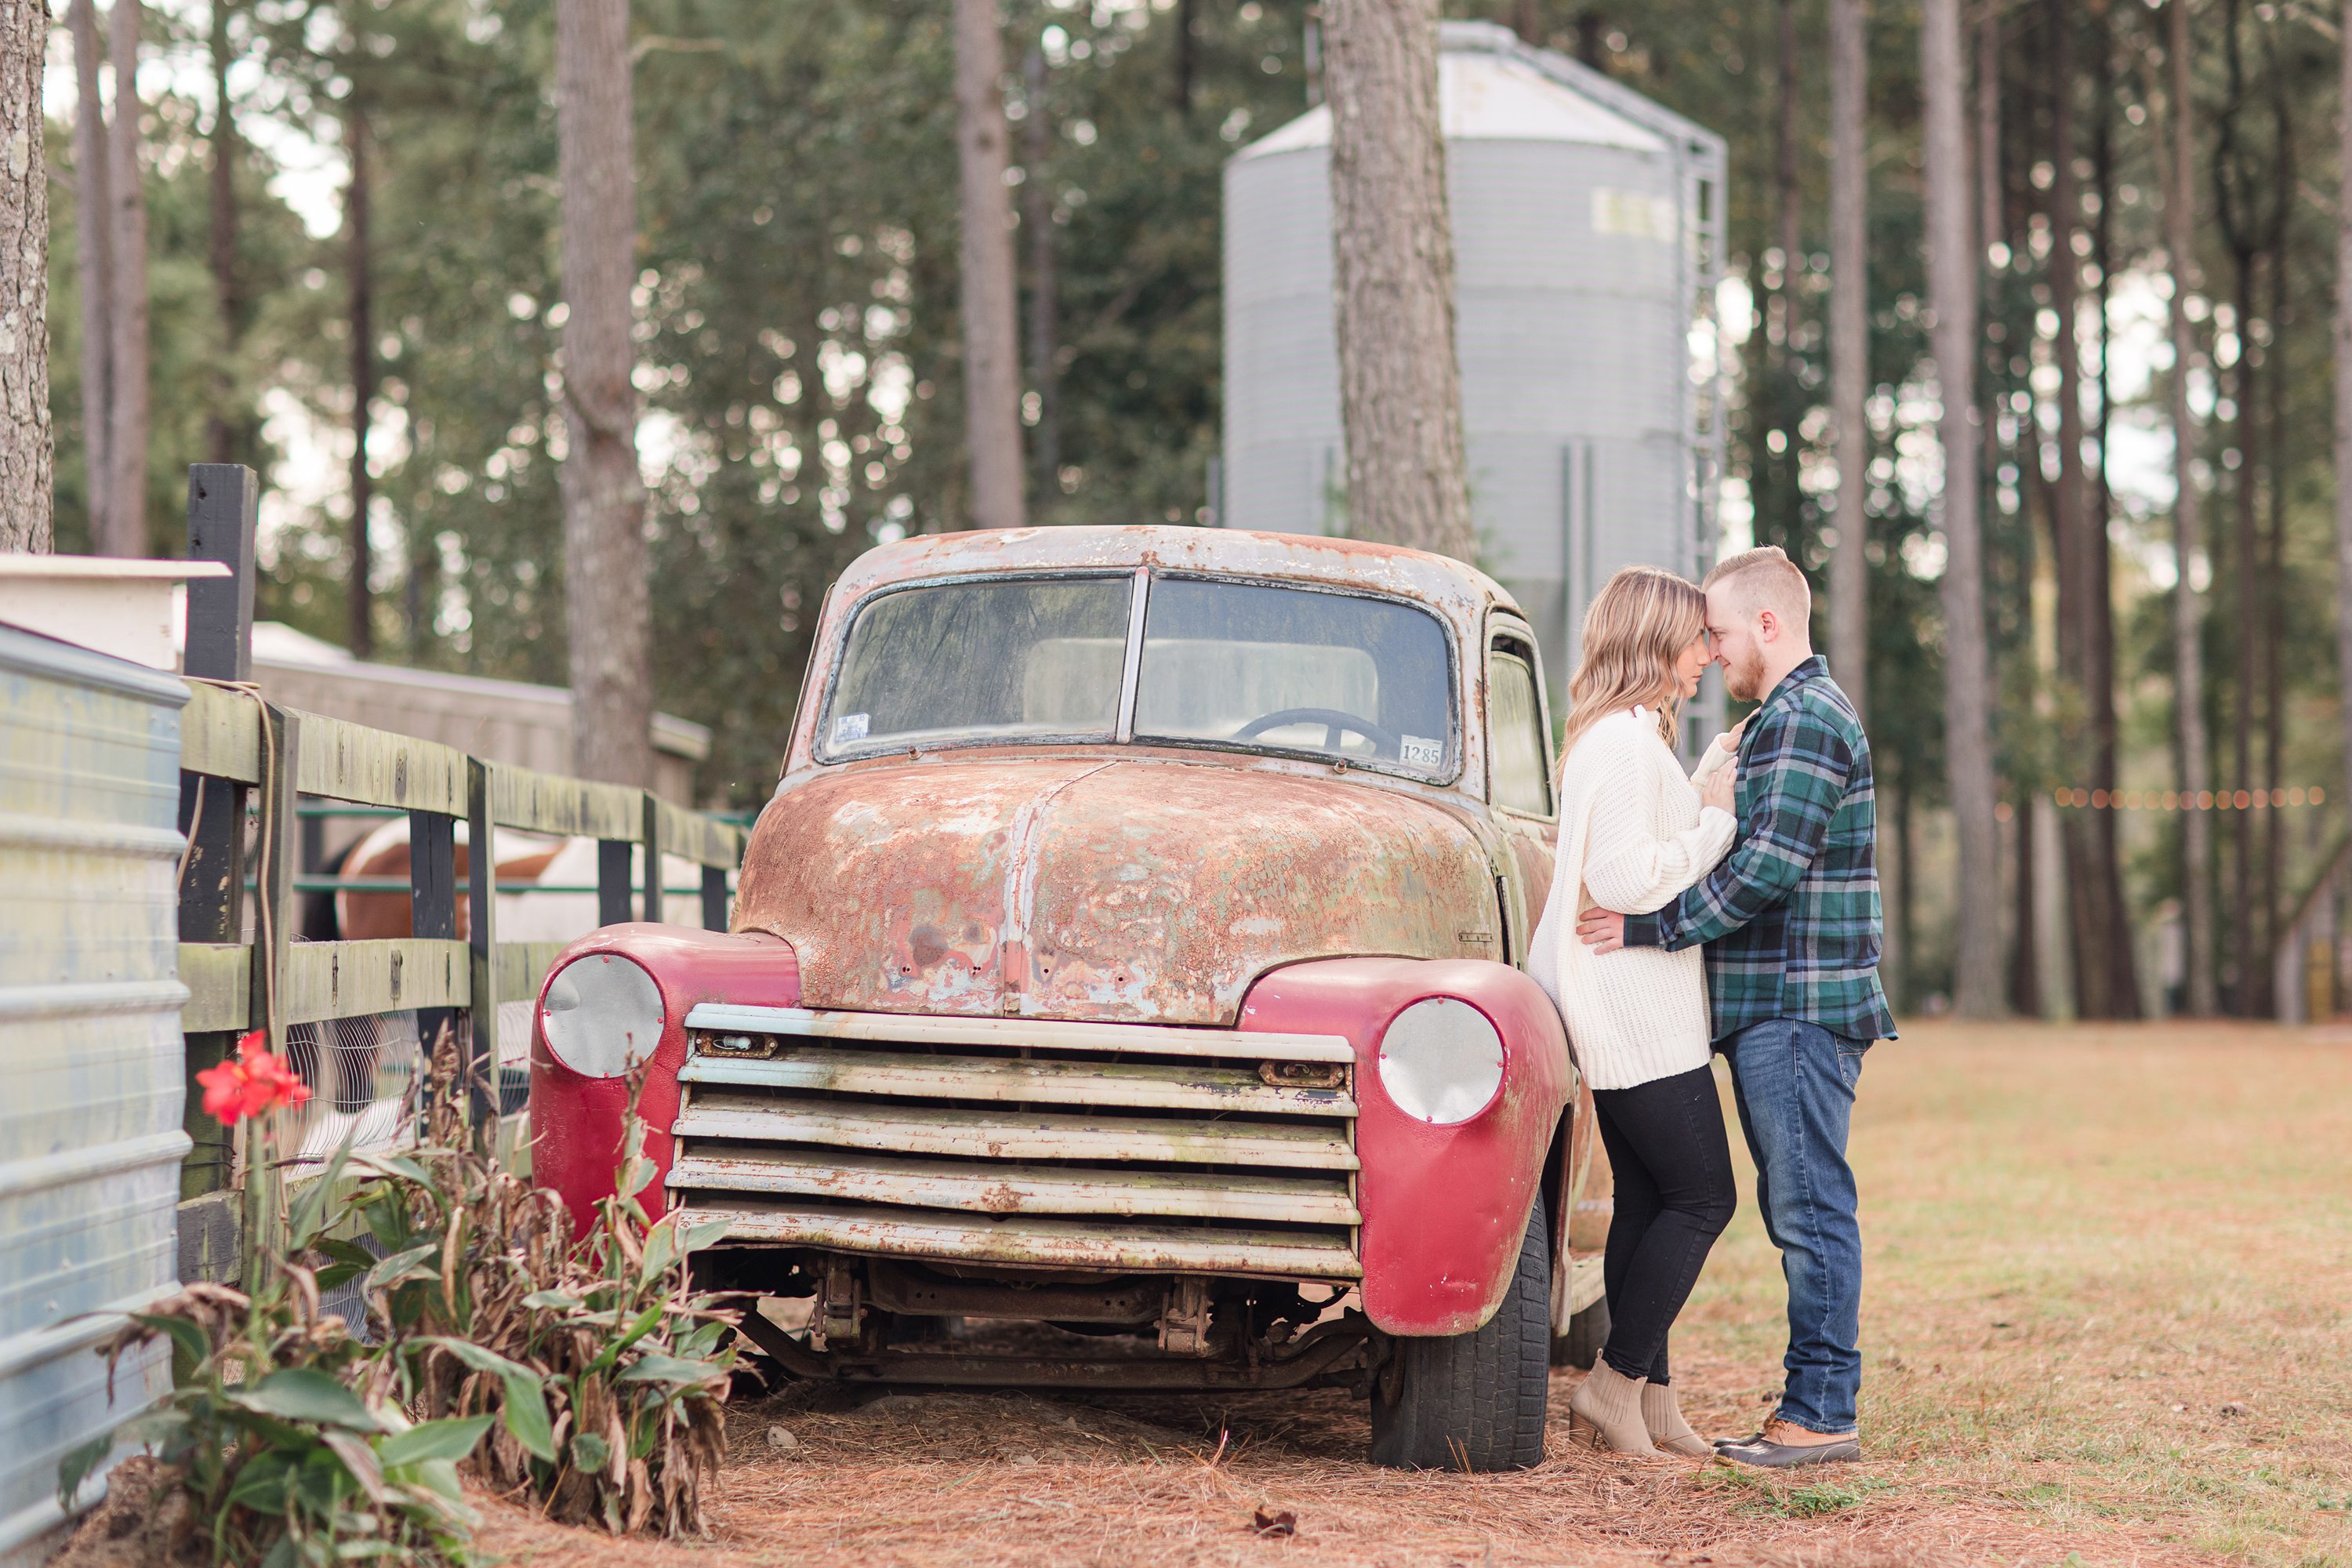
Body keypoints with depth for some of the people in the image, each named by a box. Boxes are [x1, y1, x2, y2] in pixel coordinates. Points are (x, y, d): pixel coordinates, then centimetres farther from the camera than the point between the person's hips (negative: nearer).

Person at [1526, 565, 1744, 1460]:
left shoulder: (1628, 738, 17)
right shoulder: (1624, 743, -16)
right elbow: (1625, 879, -23)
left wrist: (1714, 778, 12)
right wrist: (1721, 818, -13)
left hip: (1622, 1015, 11)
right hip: (1639, 1016, -11)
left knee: (1648, 1201, 10)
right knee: (1701, 1198, -7)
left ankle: (1651, 1401, 12)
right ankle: (1615, 1382, -4)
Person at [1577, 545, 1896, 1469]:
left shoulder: (1807, 720, -13)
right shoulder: (1785, 718, 21)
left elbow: (1766, 869, -21)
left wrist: (1651, 928, -15)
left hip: (1800, 1008, -10)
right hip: (1775, 1009, 10)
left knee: (1810, 1209, -8)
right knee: (1798, 1210, 11)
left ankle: (1822, 1415, -7)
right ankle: (1812, 1407, 14)